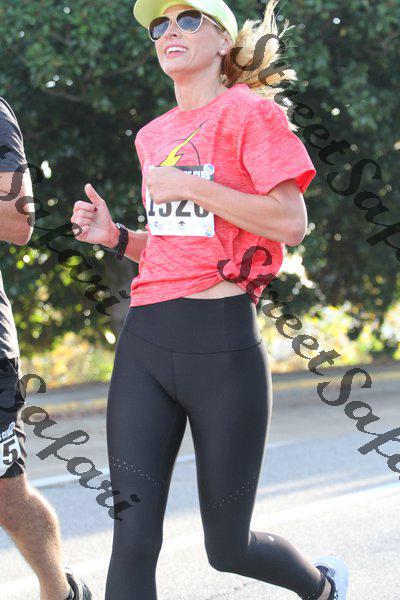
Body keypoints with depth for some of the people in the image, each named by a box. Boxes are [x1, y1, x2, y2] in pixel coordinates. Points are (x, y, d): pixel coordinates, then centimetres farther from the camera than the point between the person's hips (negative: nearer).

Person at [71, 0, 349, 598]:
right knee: (133, 544, -6)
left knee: (228, 548, 8)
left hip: (223, 342, -5)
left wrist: (190, 186, -13)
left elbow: (291, 223, -13)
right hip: (145, 341, 6)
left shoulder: (249, 112, -3)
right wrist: (116, 237, 8)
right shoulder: (153, 135, 17)